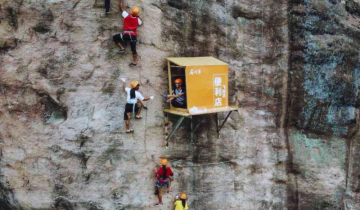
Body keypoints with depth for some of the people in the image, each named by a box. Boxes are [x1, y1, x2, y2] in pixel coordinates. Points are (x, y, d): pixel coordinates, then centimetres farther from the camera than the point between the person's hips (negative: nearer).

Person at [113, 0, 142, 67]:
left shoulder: (126, 16, -2)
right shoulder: (137, 19, 5)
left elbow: (122, 7, 9)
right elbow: (141, 23, 29)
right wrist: (138, 17, 31)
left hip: (125, 34, -3)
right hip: (133, 35, 3)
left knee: (115, 37, 16)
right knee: (133, 49, 7)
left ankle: (122, 48, 4)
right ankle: (134, 62, 7)